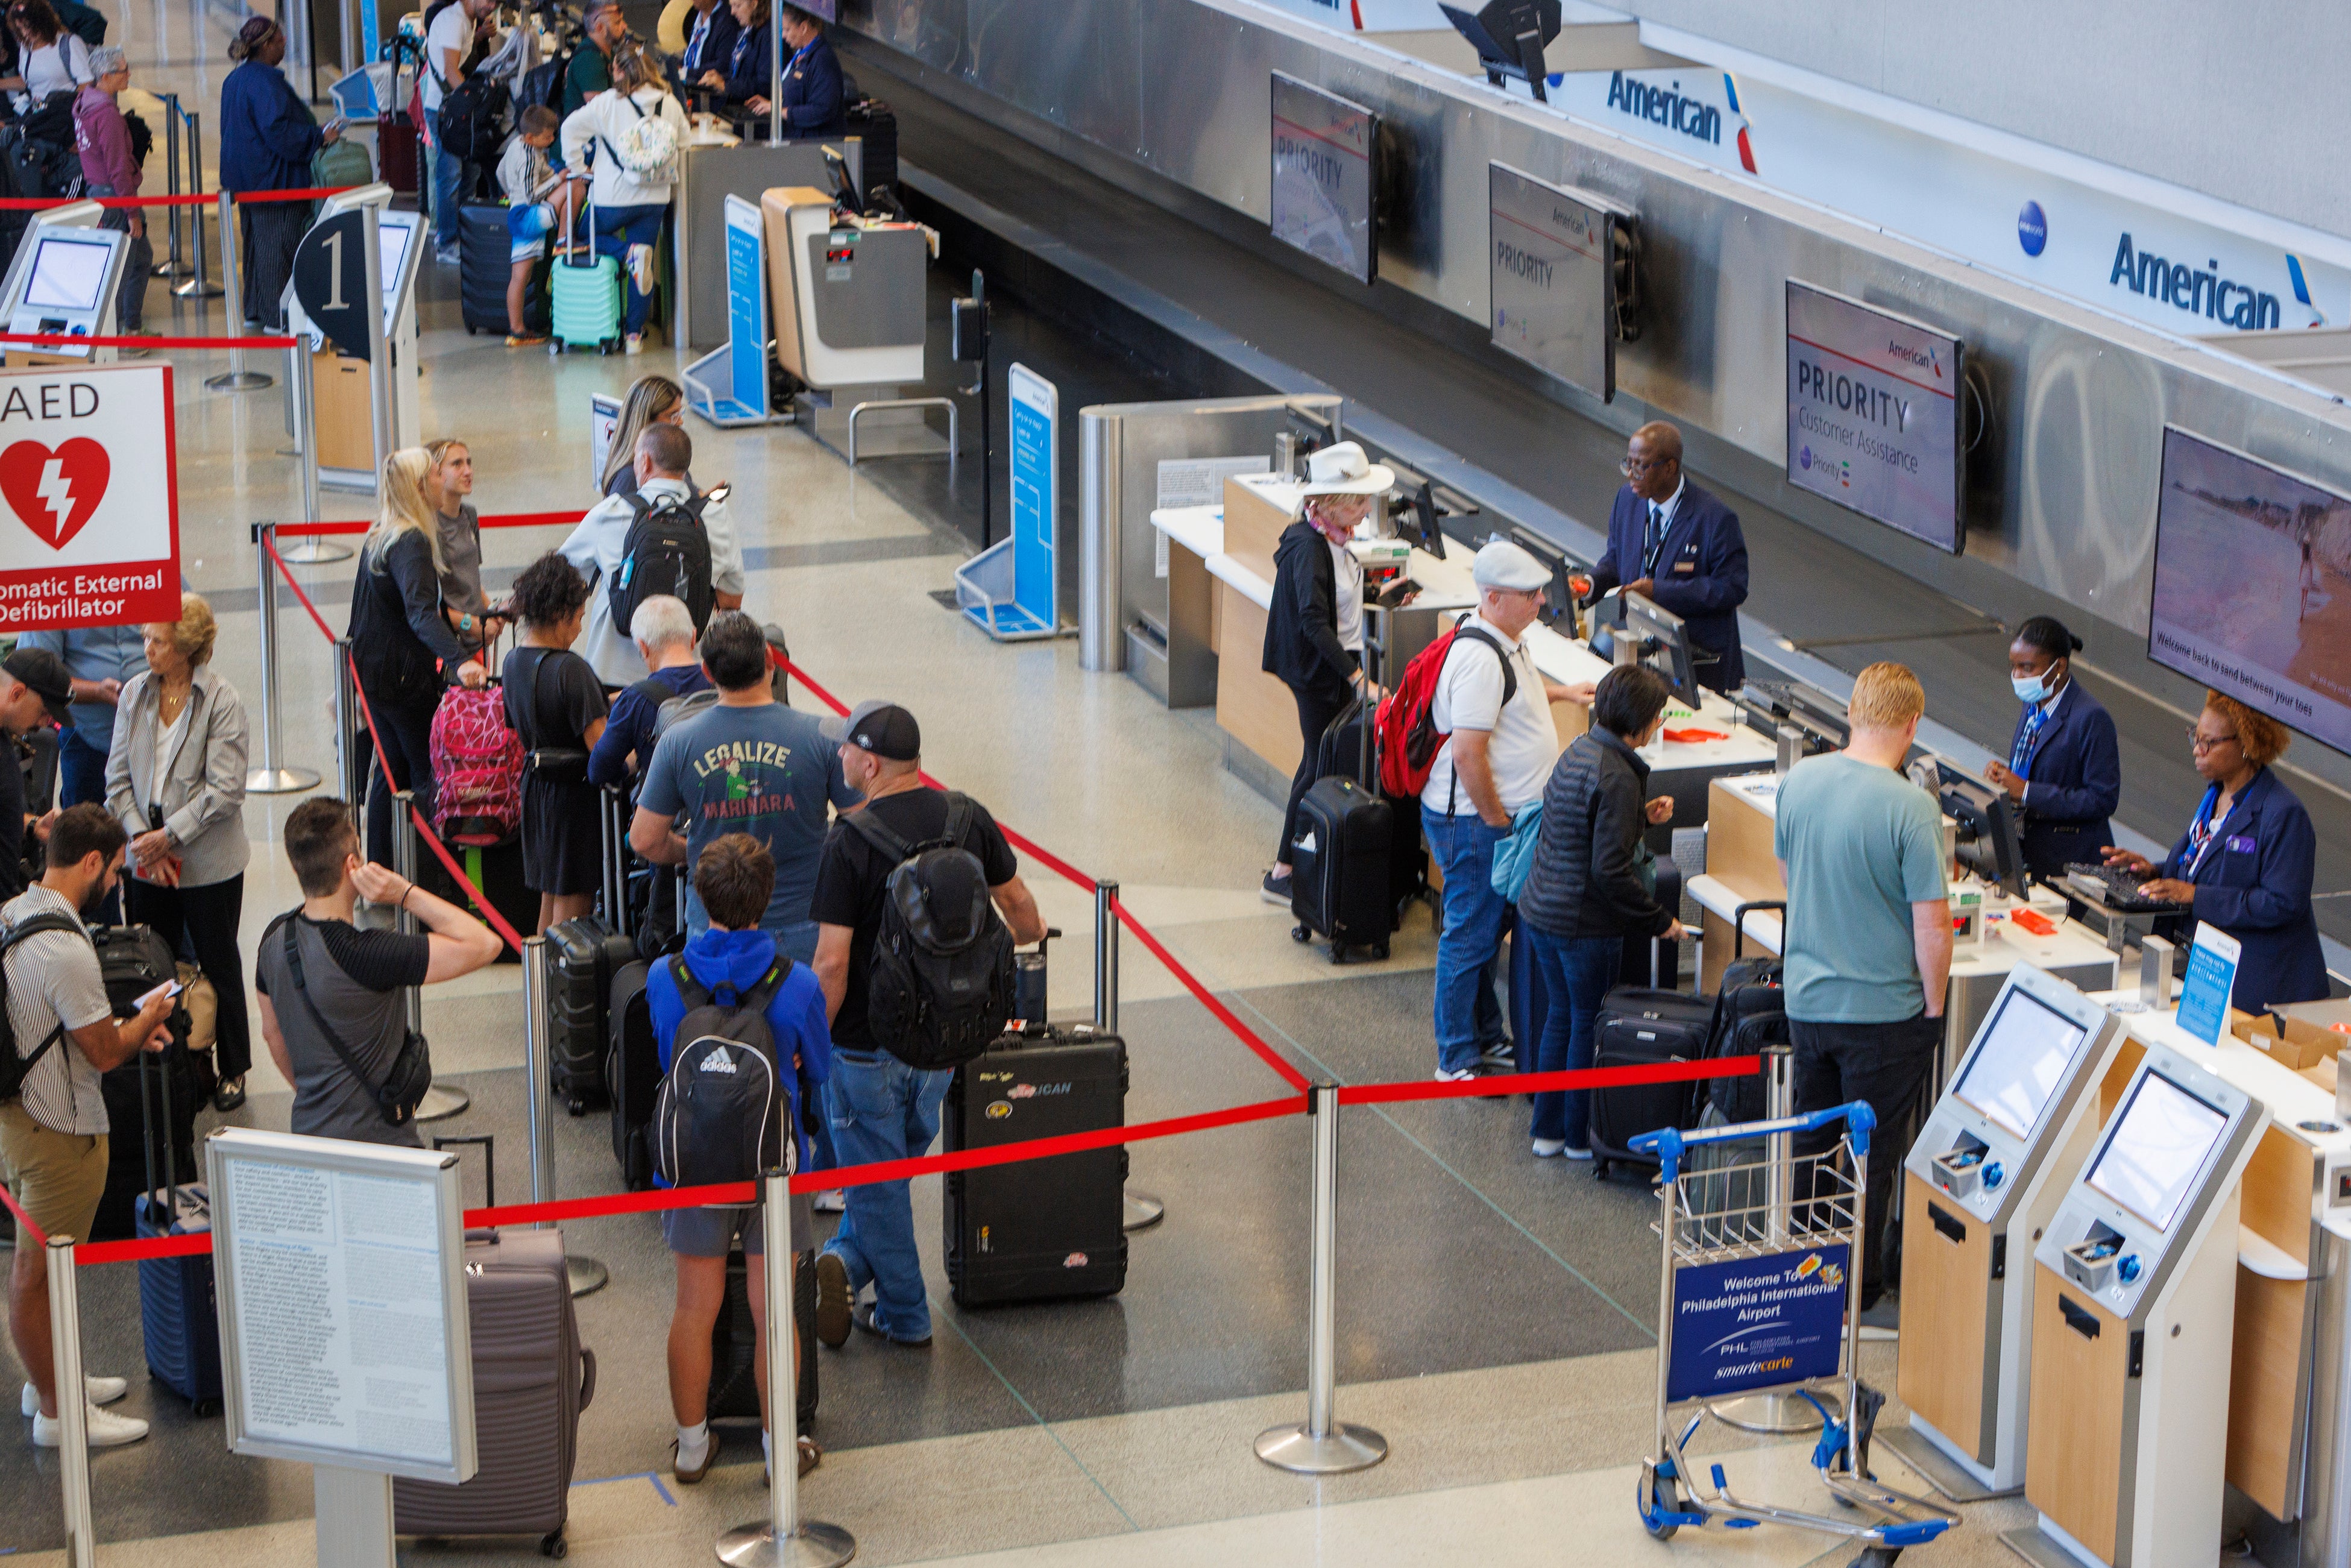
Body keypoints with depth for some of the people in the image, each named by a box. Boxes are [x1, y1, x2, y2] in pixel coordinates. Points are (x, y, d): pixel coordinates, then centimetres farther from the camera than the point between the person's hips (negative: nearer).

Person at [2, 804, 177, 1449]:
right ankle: (56, 1412, 17)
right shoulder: (65, 948, -28)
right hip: (58, 1130, -9)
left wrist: (127, 1027, 12)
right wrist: (149, 1018, -1)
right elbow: (105, 1052, -20)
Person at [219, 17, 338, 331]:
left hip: (247, 178, 10)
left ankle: (254, 309, 22)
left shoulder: (234, 80, 12)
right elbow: (277, 130, -26)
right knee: (279, 244, -5)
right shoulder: (265, 82, -20)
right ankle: (277, 315, -3)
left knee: (257, 241, 16)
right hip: (274, 176, -10)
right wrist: (319, 137, -19)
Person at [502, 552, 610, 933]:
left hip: (535, 784, 8)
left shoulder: (514, 662, 5)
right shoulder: (570, 668, -22)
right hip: (575, 790, -8)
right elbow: (600, 745, -25)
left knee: (549, 896, 20)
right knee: (573, 903, 0)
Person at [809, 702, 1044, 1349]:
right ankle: (848, 1260, 14)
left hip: (868, 1042, -5)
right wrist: (1029, 932, 35)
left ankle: (904, 1314, 16)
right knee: (901, 1159, 24)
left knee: (877, 1177, 10)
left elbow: (832, 963, -21)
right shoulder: (969, 818, -5)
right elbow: (1017, 902, 11)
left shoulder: (850, 843, -20)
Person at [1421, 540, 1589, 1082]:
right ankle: (1457, 1062, 9)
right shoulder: (1479, 657, -25)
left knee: (1487, 931, 20)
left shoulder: (1507, 641, 9)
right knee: (1470, 936, 0)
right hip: (1474, 821, -10)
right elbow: (1467, 753, -27)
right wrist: (1498, 823, -20)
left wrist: (1558, 692, 28)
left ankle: (1487, 1038, 33)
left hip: (1500, 814, 10)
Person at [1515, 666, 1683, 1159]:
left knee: (1561, 1016, 20)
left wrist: (1642, 814, 17)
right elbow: (1611, 870, -24)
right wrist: (1660, 919, -15)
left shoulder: (1579, 749, 5)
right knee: (1589, 1025, 7)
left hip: (1540, 909, 9)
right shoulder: (1617, 778, -22)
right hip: (1585, 923, -9)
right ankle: (1581, 1136, 18)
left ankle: (1547, 1129, 28)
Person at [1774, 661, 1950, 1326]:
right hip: (1885, 1009, -5)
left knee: (1810, 1144, 20)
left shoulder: (1799, 781, -4)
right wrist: (1934, 1003, -5)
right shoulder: (1911, 809, -22)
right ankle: (1860, 1294, 17)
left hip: (1807, 997, 6)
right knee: (1873, 1153, 8)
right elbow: (1933, 923, -20)